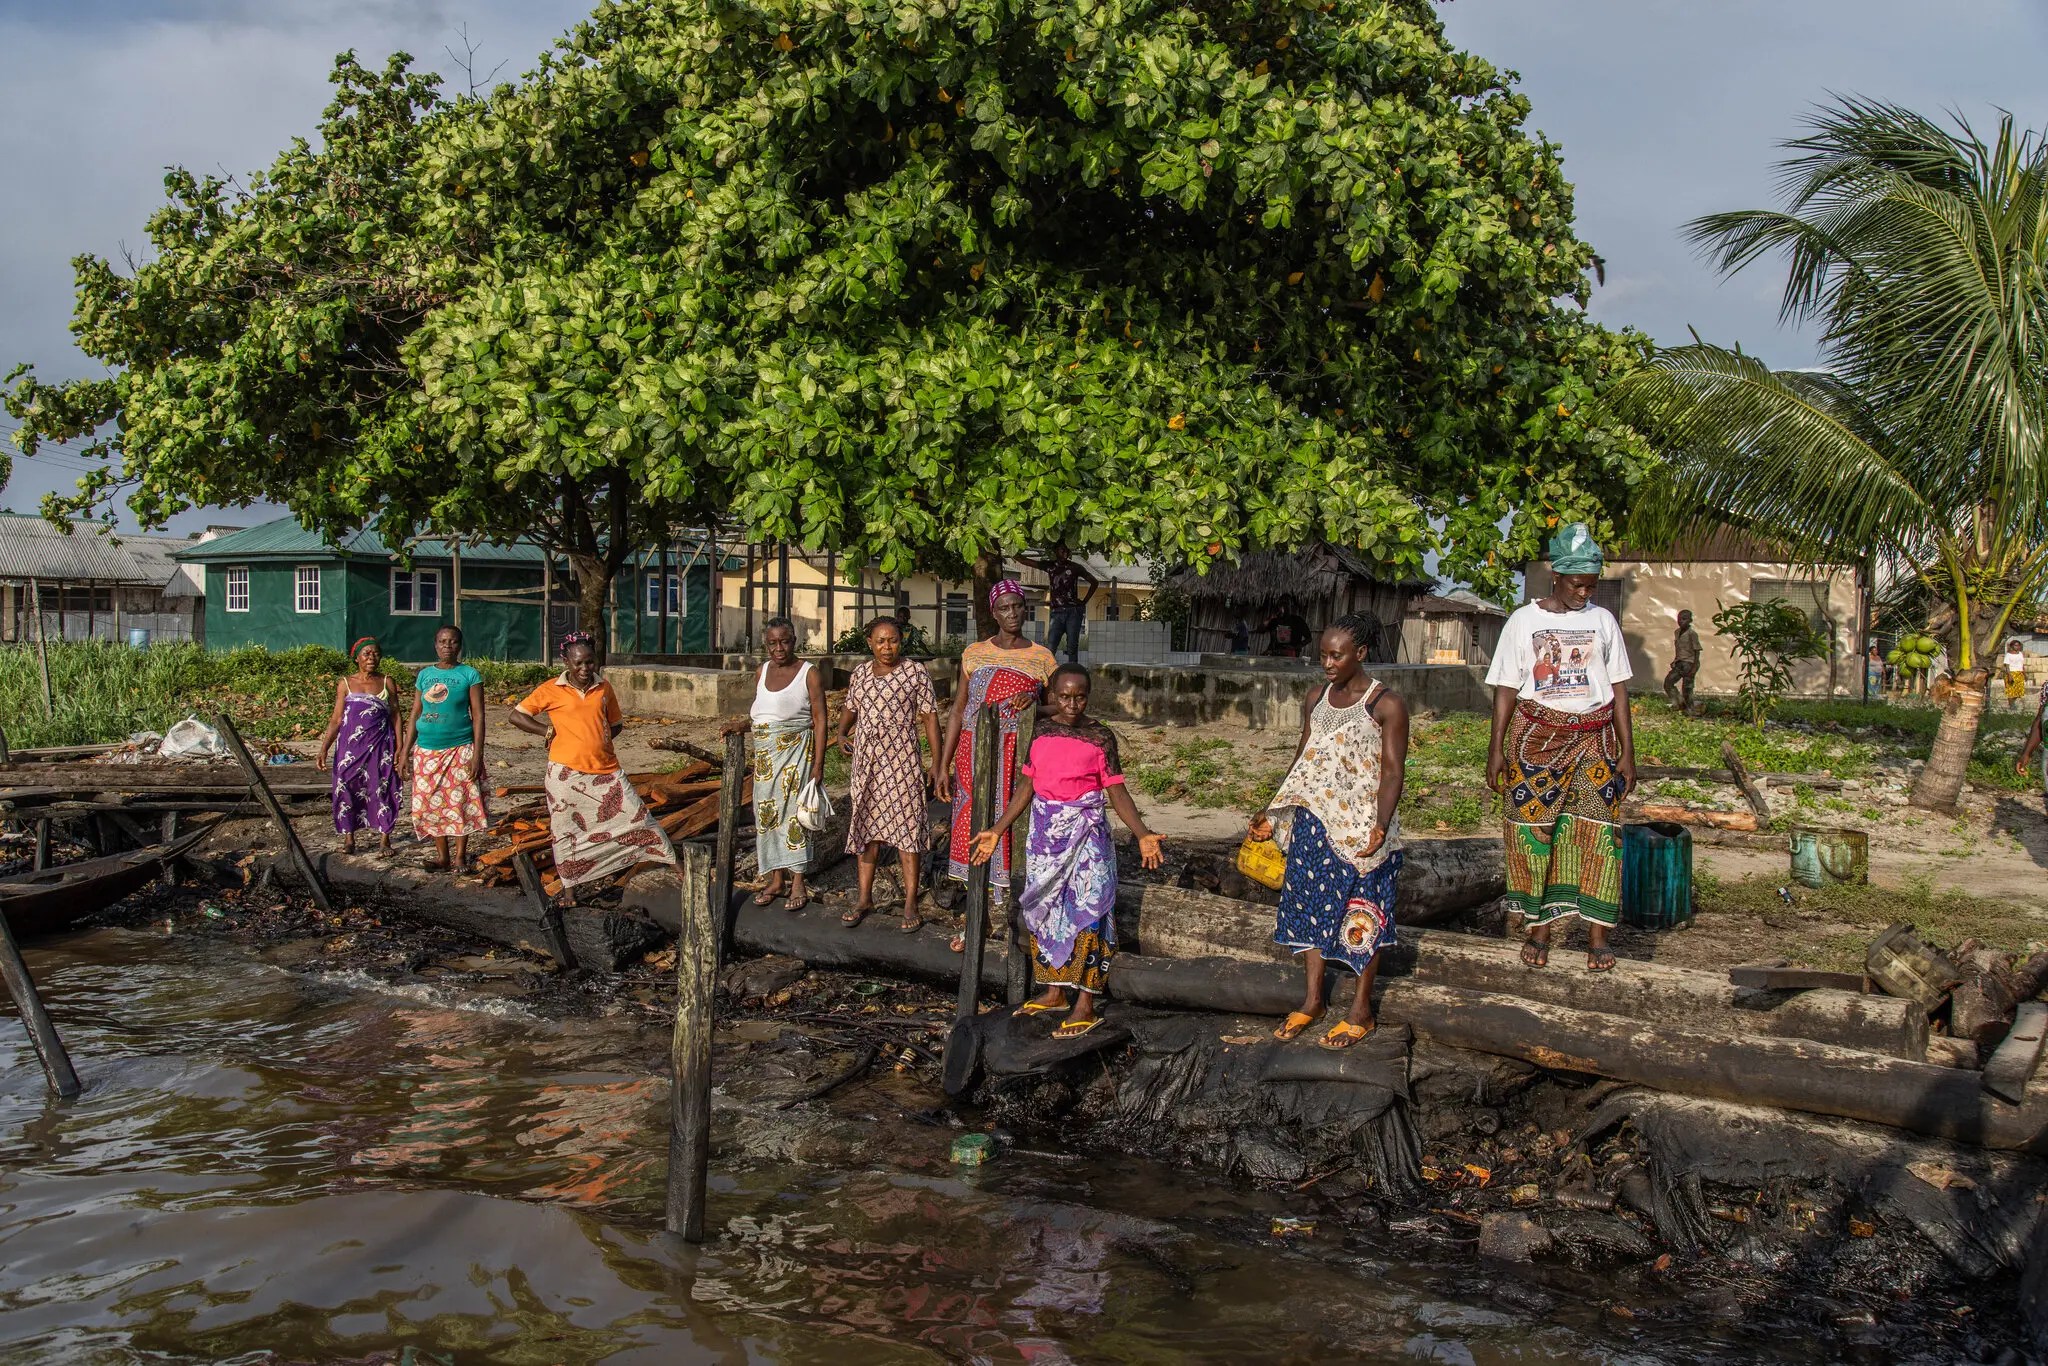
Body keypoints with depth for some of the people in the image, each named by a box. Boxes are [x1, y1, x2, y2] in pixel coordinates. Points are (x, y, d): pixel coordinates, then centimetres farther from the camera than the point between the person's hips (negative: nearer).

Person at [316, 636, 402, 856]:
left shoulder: (387, 684, 5)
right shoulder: (345, 685, 5)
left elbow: (395, 717, 6)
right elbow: (336, 720, 4)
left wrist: (399, 748, -2)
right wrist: (323, 750, -3)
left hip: (381, 747, 0)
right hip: (351, 746, 0)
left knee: (382, 789, 0)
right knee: (347, 788, -2)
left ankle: (384, 838, 8)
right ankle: (348, 838, 9)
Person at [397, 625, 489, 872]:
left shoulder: (469, 675, -2)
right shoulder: (424, 675, 8)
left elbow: (478, 716, -4)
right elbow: (415, 715, 11)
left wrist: (477, 754, -11)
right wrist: (404, 751, 7)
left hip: (460, 749, -3)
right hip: (427, 750, 4)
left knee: (461, 802, -2)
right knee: (431, 804, 4)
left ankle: (460, 856, 9)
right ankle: (442, 856, 13)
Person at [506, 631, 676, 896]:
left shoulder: (603, 688, 8)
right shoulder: (552, 690, -3)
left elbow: (616, 724, 20)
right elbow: (515, 716, 1)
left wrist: (597, 741, 1)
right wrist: (550, 731, -5)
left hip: (605, 769, 3)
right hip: (567, 772, -2)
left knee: (636, 814, 0)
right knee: (567, 829, 7)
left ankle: (676, 864, 7)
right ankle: (569, 887, 21)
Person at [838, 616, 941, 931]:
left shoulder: (915, 672, -5)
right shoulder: (860, 673, 7)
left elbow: (929, 717, -4)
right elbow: (850, 707, 21)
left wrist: (936, 763, -7)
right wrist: (841, 733, 0)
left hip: (902, 761, -4)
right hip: (866, 762, 5)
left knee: (906, 827, -3)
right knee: (866, 827, 11)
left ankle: (910, 903, 5)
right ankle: (865, 898, 21)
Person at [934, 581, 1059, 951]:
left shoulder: (1042, 658, 3)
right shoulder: (974, 654, 7)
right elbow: (957, 711, 8)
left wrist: (1035, 700, -14)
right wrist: (943, 766, 4)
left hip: (1018, 757, -2)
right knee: (974, 828, 5)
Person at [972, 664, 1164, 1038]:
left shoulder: (1100, 737, -7)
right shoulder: (1041, 733, 4)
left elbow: (1117, 792, -7)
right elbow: (1027, 786, 10)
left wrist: (1142, 834, -20)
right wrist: (997, 830, 10)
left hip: (1085, 835, -5)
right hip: (1045, 833, 5)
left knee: (1085, 912, -5)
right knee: (1046, 910, 12)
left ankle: (1086, 1004, 2)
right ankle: (1054, 991, 27)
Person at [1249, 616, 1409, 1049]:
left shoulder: (1386, 705, -9)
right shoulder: (1317, 702, 9)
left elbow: (1392, 771, -14)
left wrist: (1380, 826, -27)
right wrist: (1272, 815, 12)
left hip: (1363, 829, -6)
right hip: (1316, 822, 6)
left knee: (1363, 912, 3)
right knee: (1311, 903, 8)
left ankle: (1361, 1011, 15)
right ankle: (1312, 1000, 21)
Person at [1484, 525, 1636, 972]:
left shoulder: (1602, 620, 7)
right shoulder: (1524, 620, 1)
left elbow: (1618, 687, 9)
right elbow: (1506, 688, 2)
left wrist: (1627, 750, 5)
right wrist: (1496, 748, -4)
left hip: (1594, 737, 1)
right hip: (1537, 735, -1)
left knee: (1597, 832, -4)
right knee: (1533, 830, -2)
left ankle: (1597, 933, 2)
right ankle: (1539, 928, 9)